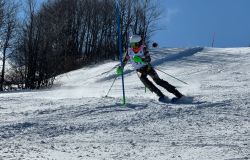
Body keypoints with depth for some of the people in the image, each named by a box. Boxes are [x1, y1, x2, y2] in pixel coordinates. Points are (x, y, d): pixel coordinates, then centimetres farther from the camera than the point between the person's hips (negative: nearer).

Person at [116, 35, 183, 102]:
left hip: (147, 67, -3)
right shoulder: (129, 51, -6)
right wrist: (121, 67, -10)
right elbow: (125, 60, 7)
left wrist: (141, 59, -40)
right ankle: (160, 94, -23)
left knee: (157, 80, -17)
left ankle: (177, 94, -13)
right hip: (139, 70, 3)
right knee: (143, 78, -29)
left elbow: (149, 59, -23)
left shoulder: (143, 48, -16)